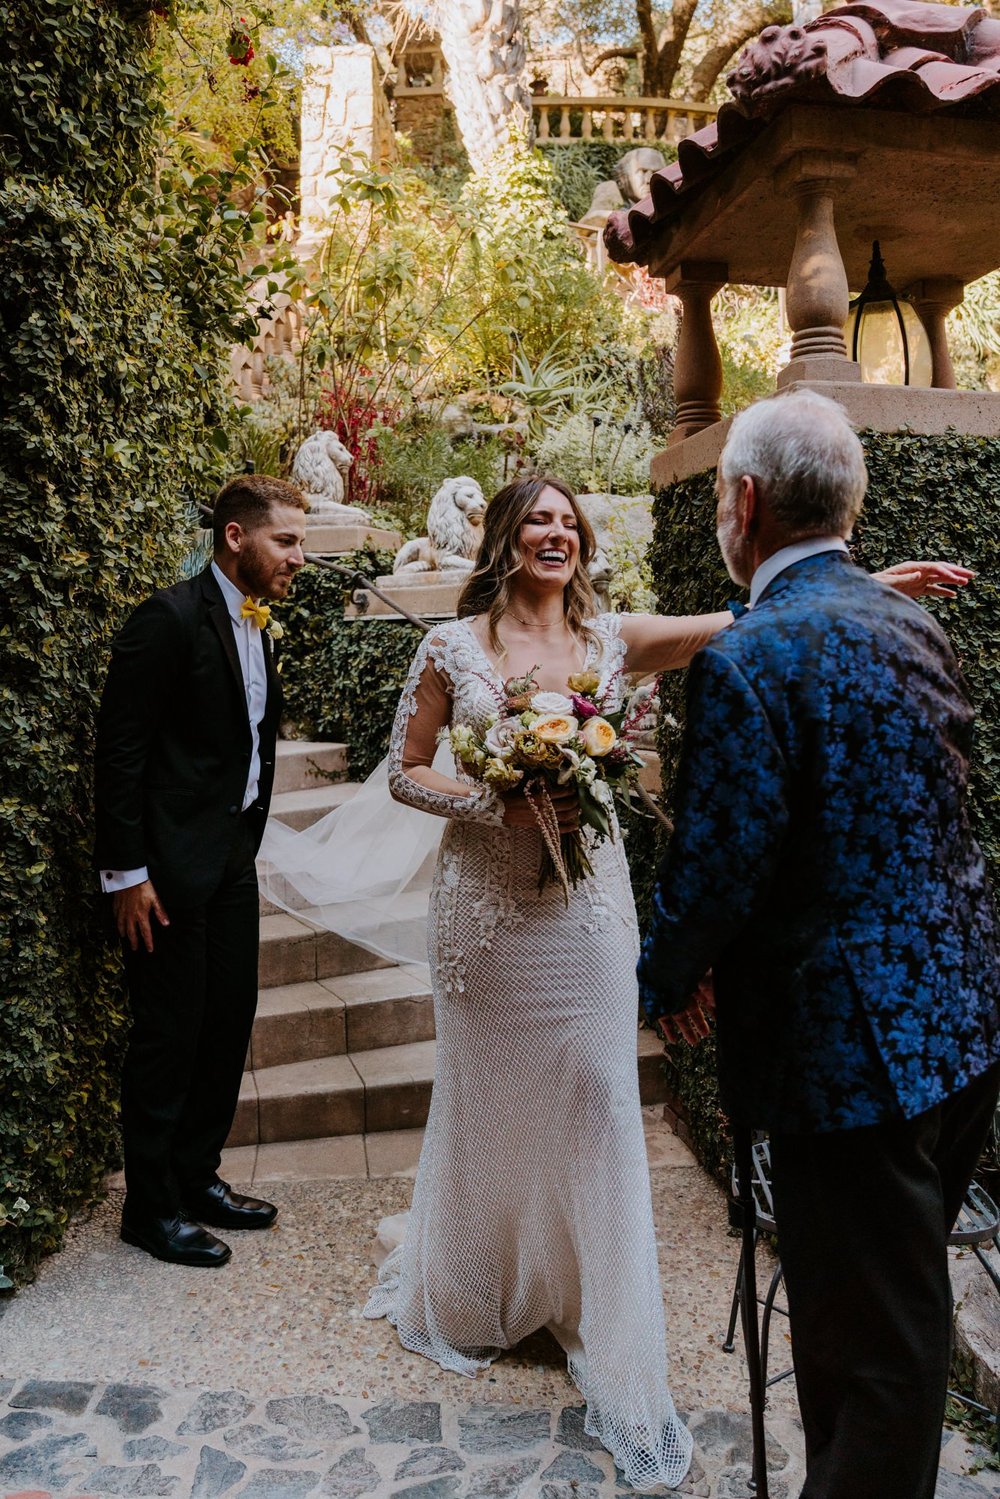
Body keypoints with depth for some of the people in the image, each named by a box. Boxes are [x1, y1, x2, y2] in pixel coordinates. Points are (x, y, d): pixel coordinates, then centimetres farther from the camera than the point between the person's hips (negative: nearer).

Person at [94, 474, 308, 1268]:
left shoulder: (253, 624, 10)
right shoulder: (170, 618, -16)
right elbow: (120, 751, -17)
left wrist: (247, 843, 14)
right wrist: (126, 872, -17)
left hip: (232, 858, 9)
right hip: (172, 863, -8)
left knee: (229, 1020, 14)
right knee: (169, 1032, 3)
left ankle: (198, 1177, 31)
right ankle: (152, 1207, 21)